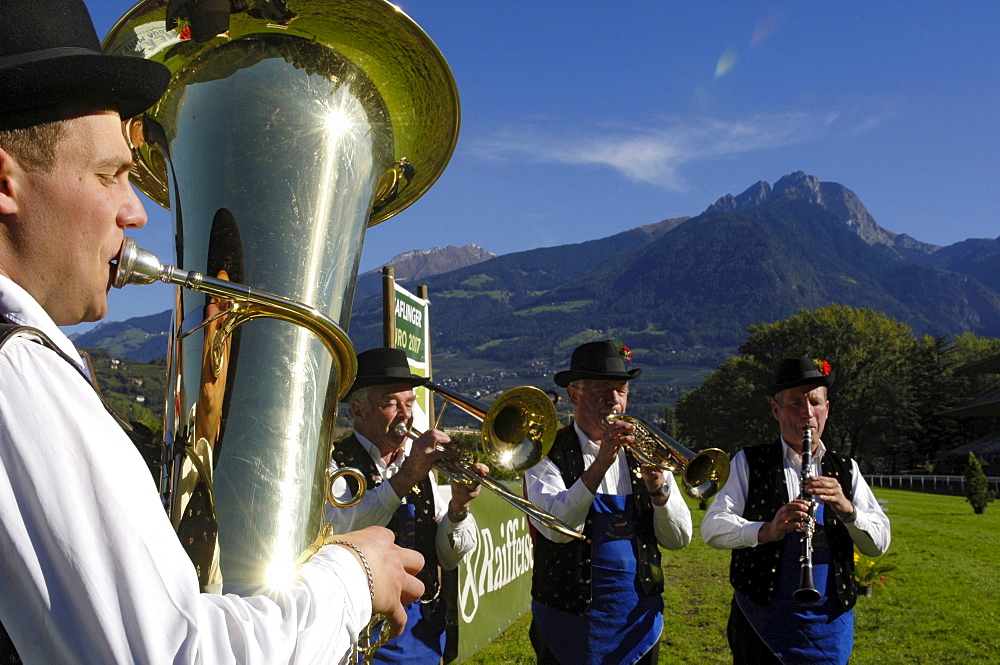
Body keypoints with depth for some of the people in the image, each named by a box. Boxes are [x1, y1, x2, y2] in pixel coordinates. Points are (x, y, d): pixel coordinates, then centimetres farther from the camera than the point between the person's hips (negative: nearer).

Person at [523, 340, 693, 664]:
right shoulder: (548, 454, -7)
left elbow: (679, 539, -1)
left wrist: (659, 489, -19)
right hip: (572, 622, -3)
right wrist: (600, 465, -31)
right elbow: (557, 529, -23)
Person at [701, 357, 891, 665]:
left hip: (831, 624, 3)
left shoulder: (845, 469, 9)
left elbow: (879, 543, 1)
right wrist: (766, 530, -29)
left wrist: (847, 508, -18)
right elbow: (712, 528, -11)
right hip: (761, 623, -2)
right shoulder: (749, 463, 0)